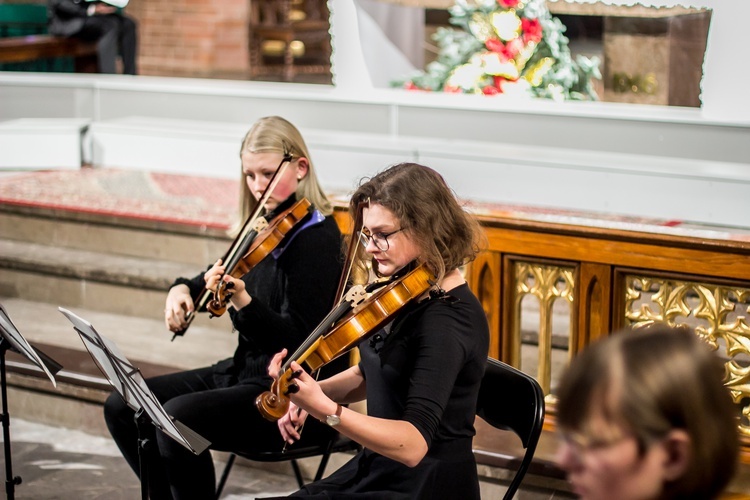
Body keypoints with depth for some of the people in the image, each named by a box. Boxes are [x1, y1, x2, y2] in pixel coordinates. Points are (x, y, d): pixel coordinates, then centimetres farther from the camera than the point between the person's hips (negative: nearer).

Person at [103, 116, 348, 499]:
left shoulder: (317, 235, -15)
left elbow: (299, 341, -21)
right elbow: (223, 279, 26)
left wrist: (244, 302, -35)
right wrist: (184, 288, 5)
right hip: (245, 369, 9)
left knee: (178, 417, -29)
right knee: (122, 406, 1)